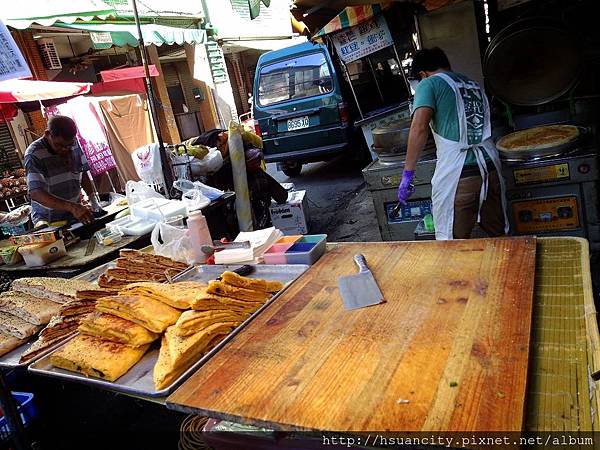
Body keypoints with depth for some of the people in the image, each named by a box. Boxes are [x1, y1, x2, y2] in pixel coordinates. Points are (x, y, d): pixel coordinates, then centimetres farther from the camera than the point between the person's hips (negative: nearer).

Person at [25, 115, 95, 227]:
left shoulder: (74, 145, 0)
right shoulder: (33, 154, -15)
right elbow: (35, 193, -25)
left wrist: (93, 199, -3)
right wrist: (71, 207, -38)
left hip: (76, 214, 3)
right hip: (47, 219, -3)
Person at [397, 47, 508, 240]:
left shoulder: (429, 84, 0)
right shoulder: (473, 85, 19)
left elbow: (419, 128, -15)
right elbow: (484, 126, 22)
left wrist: (408, 173, -14)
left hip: (457, 175, -6)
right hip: (490, 167, 7)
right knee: (499, 235, 17)